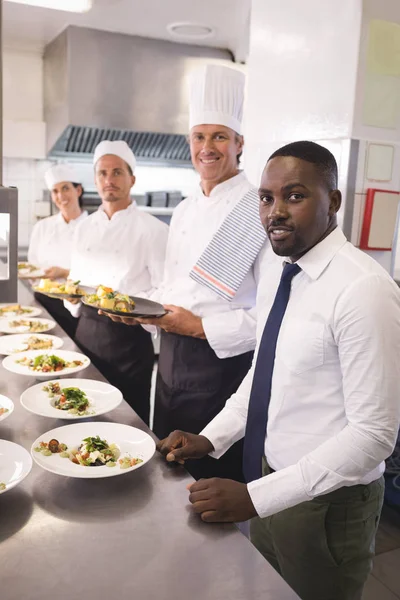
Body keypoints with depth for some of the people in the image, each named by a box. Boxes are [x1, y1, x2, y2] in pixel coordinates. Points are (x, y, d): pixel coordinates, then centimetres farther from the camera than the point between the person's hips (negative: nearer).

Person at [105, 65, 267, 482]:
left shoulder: (258, 211, -14)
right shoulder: (184, 211, 10)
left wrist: (203, 327, -19)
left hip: (222, 364, -7)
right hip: (172, 355, 7)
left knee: (215, 475, 8)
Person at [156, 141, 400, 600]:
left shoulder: (363, 289, -25)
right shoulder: (277, 274, 0)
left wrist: (256, 496, -24)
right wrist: (211, 438, 1)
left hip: (328, 500, -7)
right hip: (269, 478, 7)